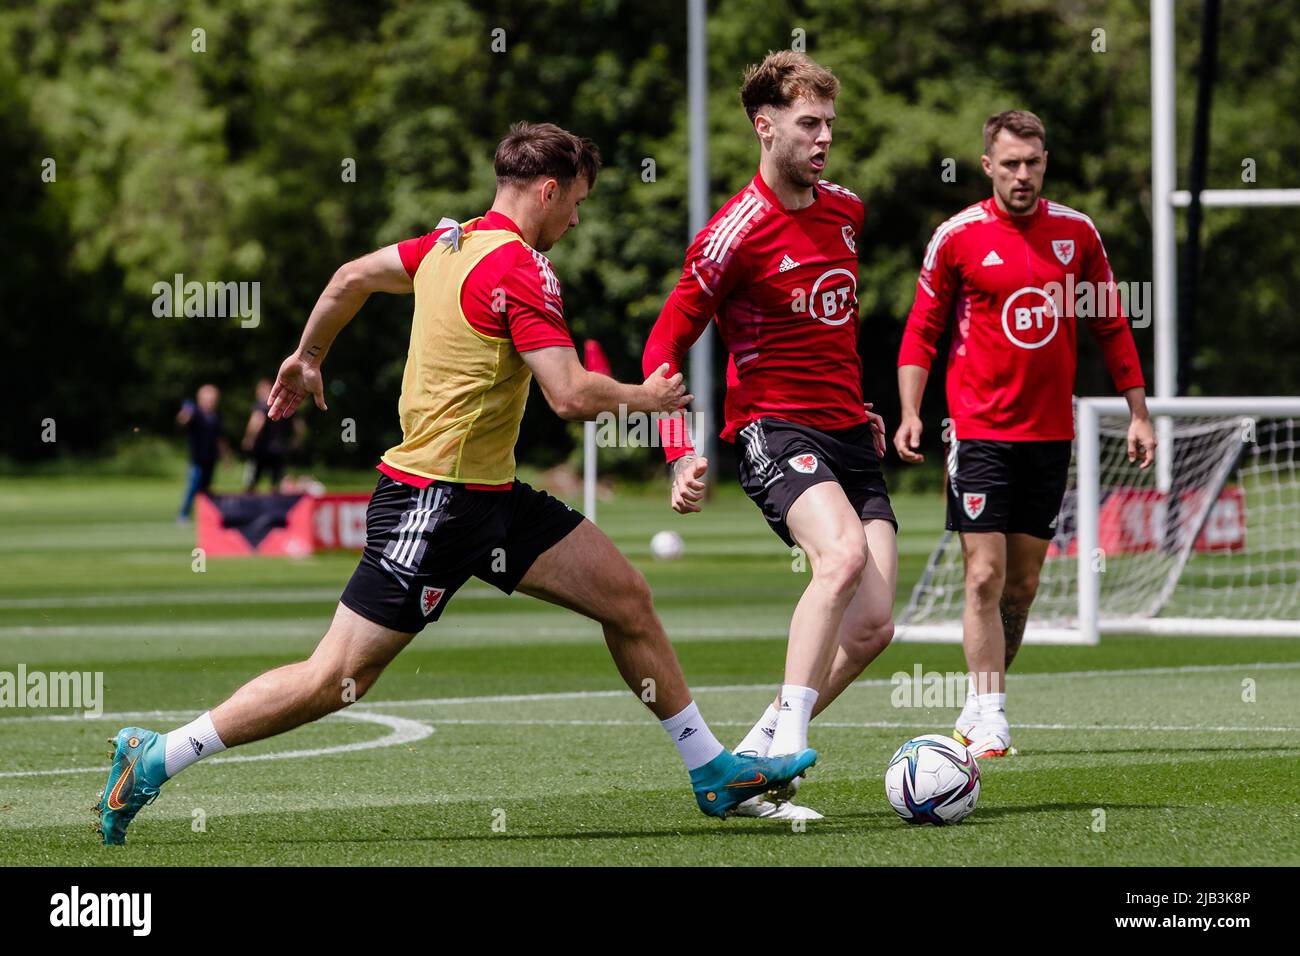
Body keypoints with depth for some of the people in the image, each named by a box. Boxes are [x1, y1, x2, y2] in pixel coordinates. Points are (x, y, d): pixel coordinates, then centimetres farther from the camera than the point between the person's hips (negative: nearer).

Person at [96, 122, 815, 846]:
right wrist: (643, 397, -4)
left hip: (491, 494, 10)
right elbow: (572, 397, -23)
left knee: (627, 597, 7)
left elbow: (352, 277, 22)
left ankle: (713, 770, 15)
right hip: (437, 501, -10)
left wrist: (307, 359, 37)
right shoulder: (520, 270, -18)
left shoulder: (451, 242, 10)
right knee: (335, 681, -6)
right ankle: (154, 759, 1)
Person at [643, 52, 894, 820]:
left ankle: (755, 758, 7)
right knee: (844, 553, -34)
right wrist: (681, 455, -18)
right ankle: (787, 748, -31)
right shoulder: (736, 233, -11)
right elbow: (665, 347, -8)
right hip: (775, 429, -7)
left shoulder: (846, 210, 11)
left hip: (848, 433, 7)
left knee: (873, 626, -6)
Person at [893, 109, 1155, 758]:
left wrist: (1138, 412, 9)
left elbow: (1111, 327, 13)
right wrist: (910, 413, -9)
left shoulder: (1077, 233, 5)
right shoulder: (958, 236, -3)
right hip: (980, 432, -3)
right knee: (985, 576, -11)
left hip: (1050, 433, 3)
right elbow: (921, 331, 3)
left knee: (1023, 584, 7)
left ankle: (978, 708, 18)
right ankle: (989, 720, -11)